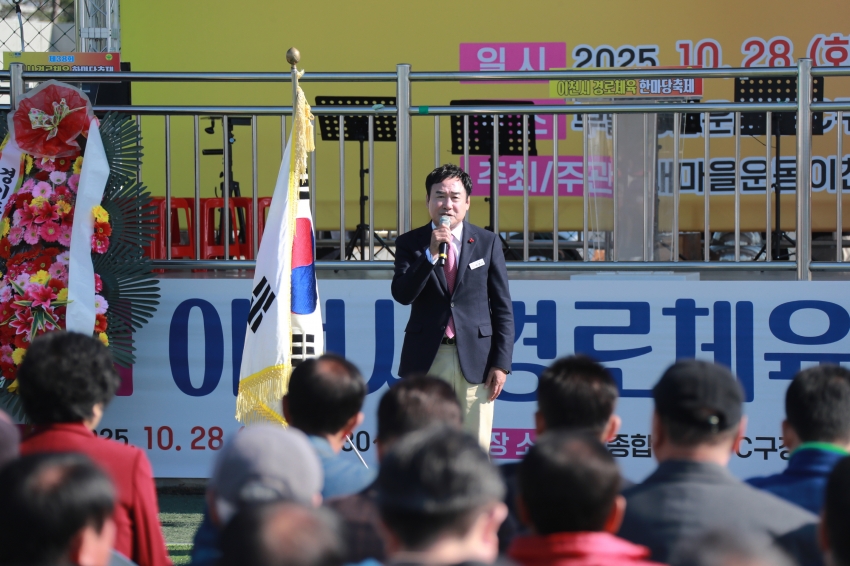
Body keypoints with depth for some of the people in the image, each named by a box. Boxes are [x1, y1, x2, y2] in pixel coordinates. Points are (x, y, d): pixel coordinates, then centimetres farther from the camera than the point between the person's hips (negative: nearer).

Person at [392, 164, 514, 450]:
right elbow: (402, 295, -9)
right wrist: (431, 253, -19)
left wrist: (501, 362, -1)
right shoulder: (410, 243, 6)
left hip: (475, 360, 0)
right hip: (425, 361, 0)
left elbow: (503, 308, 6)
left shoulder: (487, 242, 7)